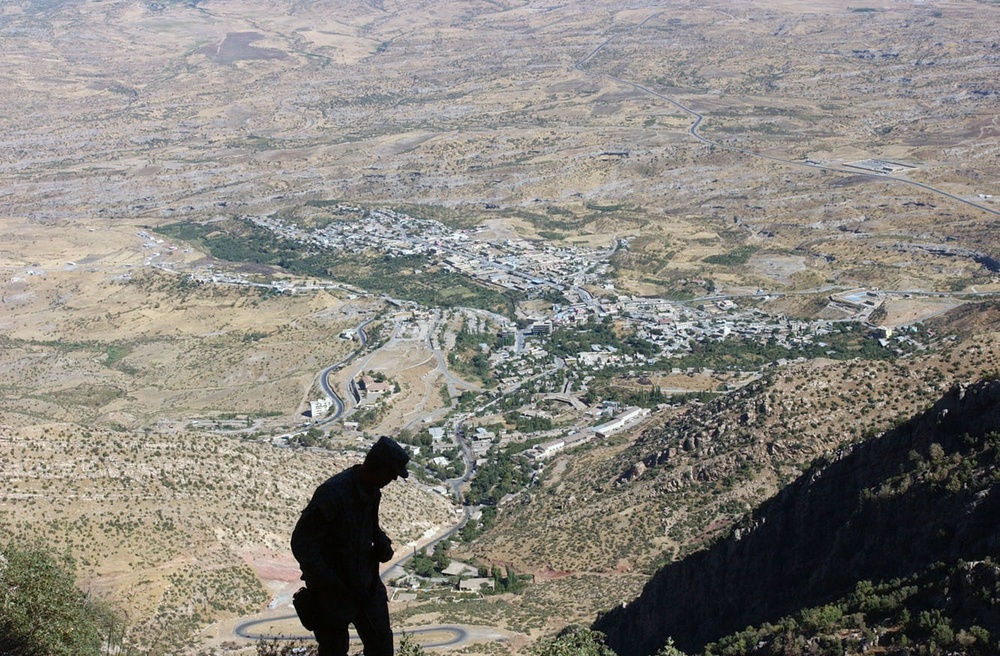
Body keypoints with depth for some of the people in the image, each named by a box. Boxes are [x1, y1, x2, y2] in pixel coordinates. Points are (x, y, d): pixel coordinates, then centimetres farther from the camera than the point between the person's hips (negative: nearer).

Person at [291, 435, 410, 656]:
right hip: (334, 590, -7)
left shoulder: (371, 491, -1)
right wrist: (330, 583, -25)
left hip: (366, 584, 8)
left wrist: (382, 543, -3)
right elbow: (301, 543, -24)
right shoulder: (333, 494, -27)